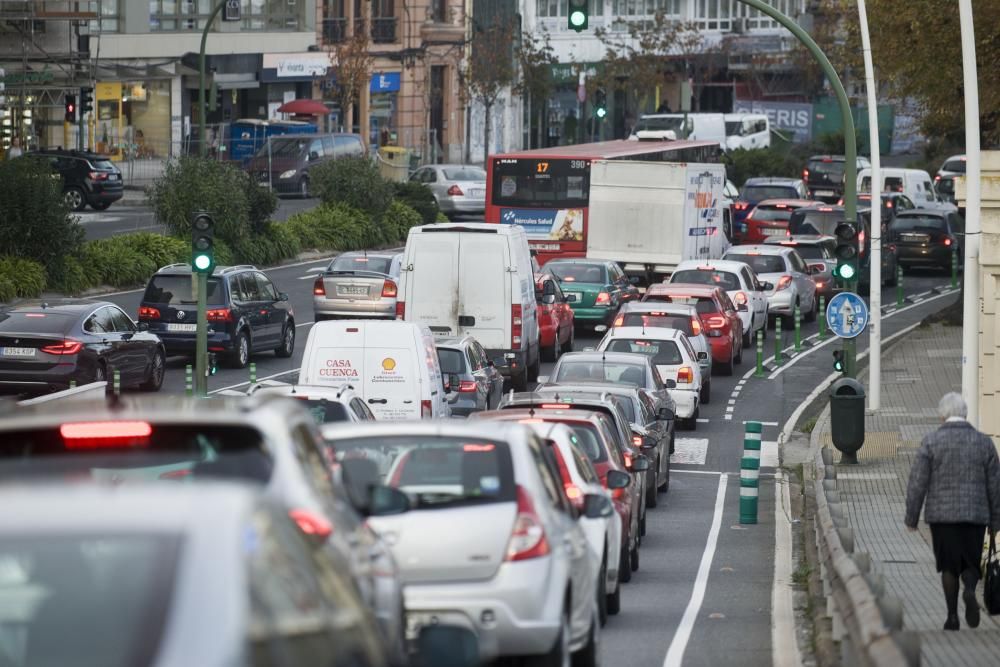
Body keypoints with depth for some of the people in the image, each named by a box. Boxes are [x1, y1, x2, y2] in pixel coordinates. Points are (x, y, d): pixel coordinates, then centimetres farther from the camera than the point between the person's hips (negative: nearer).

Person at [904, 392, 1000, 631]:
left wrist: (911, 518, 2)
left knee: (949, 566, 10)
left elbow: (917, 483, -6)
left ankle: (952, 615, 6)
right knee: (970, 564, 11)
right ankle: (970, 591, -19)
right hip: (975, 514, 1)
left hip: (942, 514, -1)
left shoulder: (931, 441, -6)